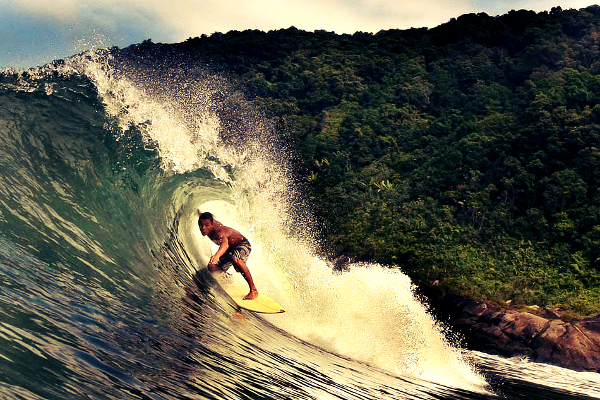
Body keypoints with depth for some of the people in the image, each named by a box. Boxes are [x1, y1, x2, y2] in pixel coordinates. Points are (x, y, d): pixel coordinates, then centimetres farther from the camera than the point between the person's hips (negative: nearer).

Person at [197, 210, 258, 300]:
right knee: (212, 267, -1)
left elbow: (225, 244, -61)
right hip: (229, 248, 9)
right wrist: (200, 213, 38)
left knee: (236, 259, -41)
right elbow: (205, 217, 14)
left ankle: (253, 290, -35)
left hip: (242, 245, -9)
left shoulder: (219, 232, -37)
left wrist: (217, 254, -82)